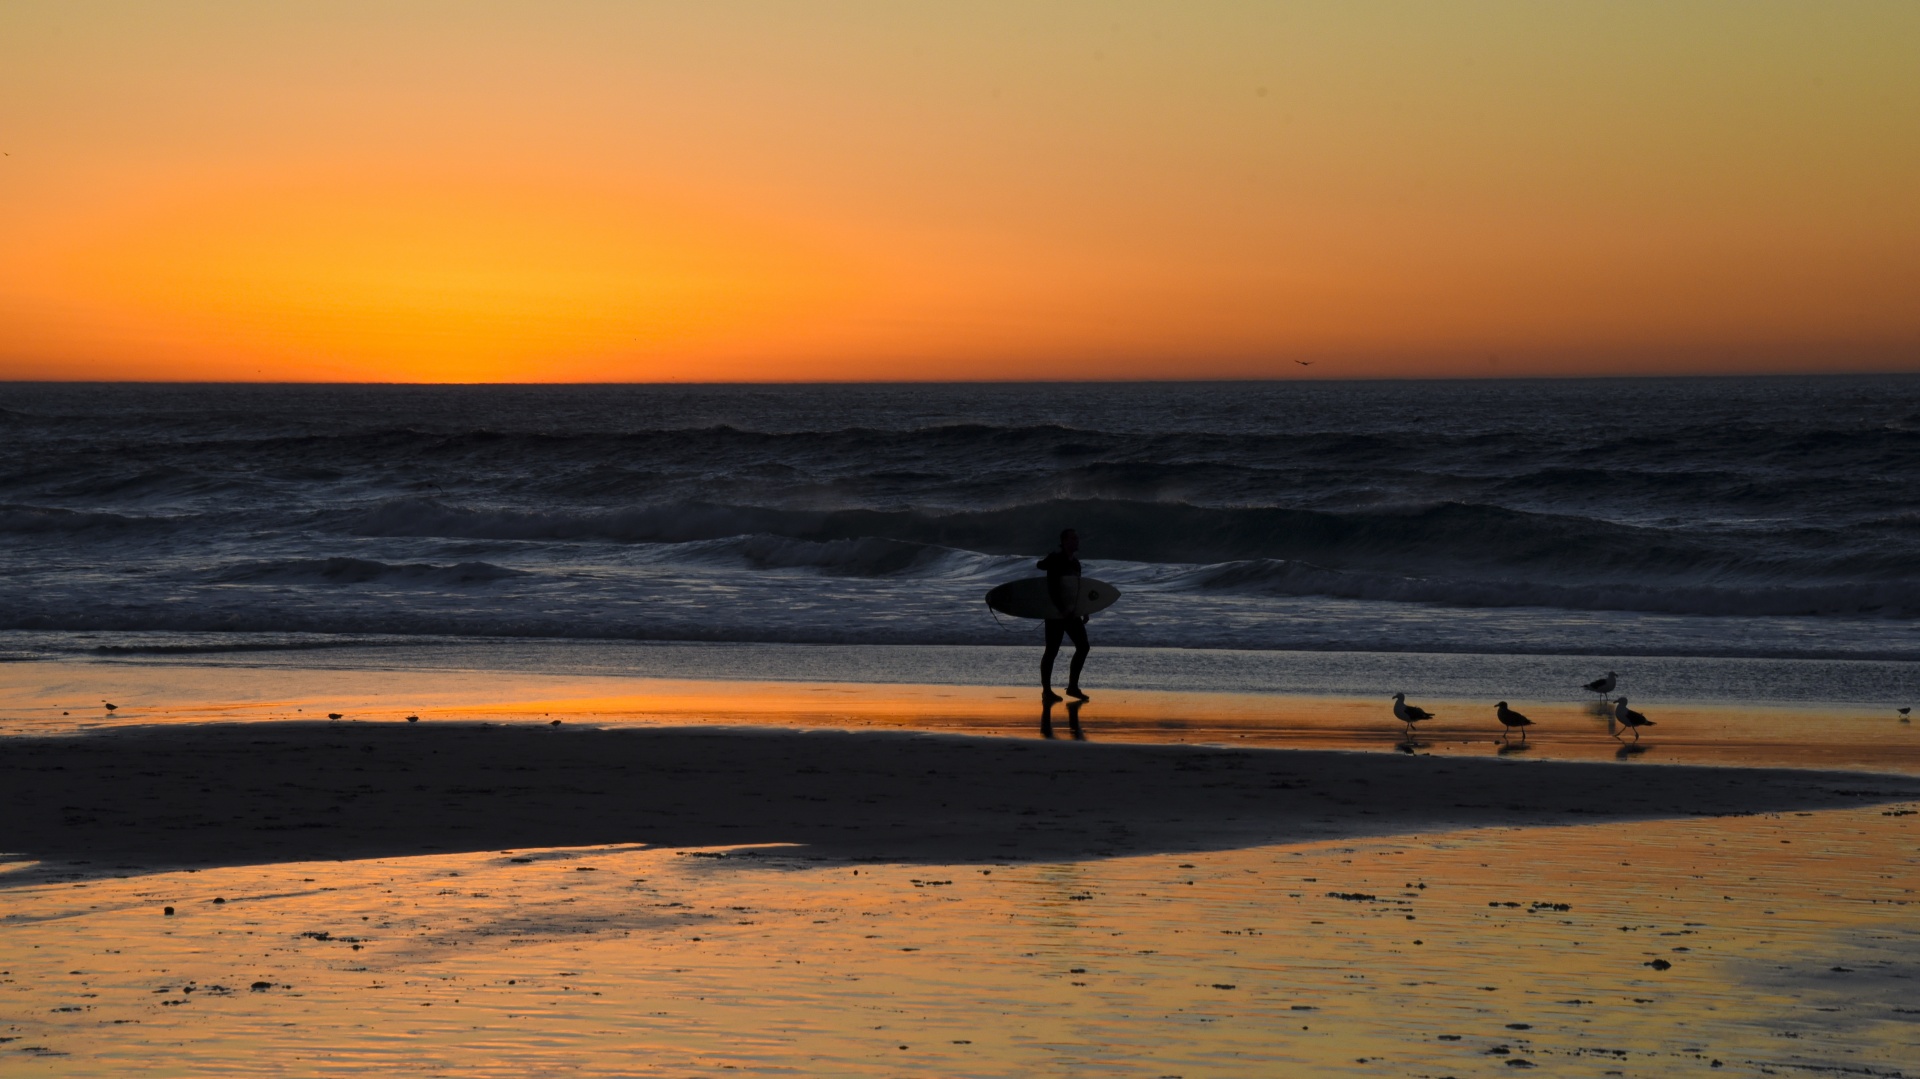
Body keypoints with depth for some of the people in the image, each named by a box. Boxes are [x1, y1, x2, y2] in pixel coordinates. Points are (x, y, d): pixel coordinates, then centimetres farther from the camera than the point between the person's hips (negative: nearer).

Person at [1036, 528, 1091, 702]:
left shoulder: (1075, 562, 12)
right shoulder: (1056, 560, -11)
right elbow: (1052, 588, -18)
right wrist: (1062, 609, -24)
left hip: (1072, 612, 8)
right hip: (1056, 611, -8)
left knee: (1083, 646, 4)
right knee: (1052, 650, -4)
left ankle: (1073, 686, 13)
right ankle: (1046, 690, 3)